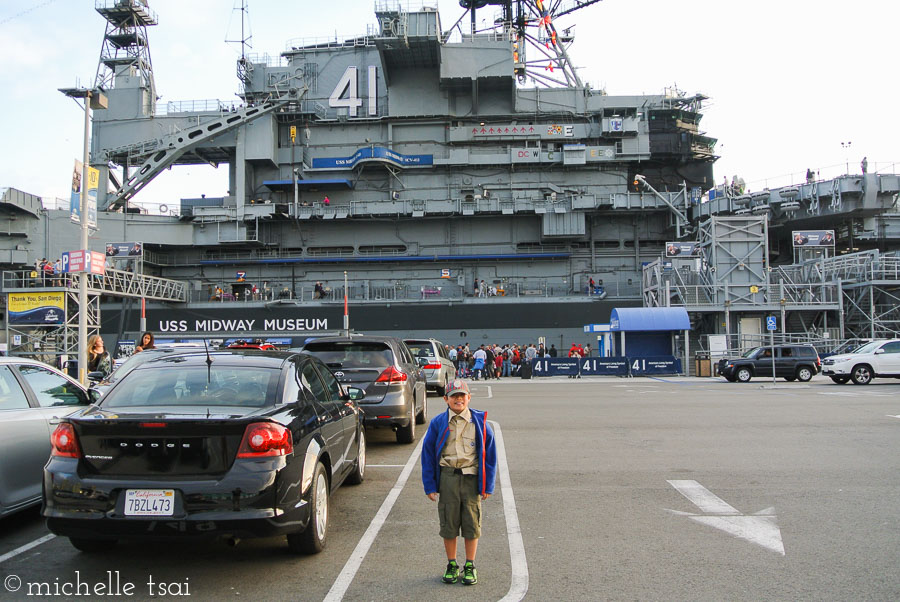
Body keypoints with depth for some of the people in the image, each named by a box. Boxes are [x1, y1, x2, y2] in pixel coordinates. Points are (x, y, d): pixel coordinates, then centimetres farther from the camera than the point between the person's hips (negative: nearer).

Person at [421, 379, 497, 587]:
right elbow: (427, 454, 5)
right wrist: (430, 485, 1)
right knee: (448, 523, 8)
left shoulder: (479, 422, 1)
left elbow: (490, 453, 5)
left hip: (472, 477, 0)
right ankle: (452, 565, 25)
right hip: (447, 477, 0)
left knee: (472, 523, 7)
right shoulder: (438, 423, 1)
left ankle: (470, 567, 23)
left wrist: (488, 485, 2)